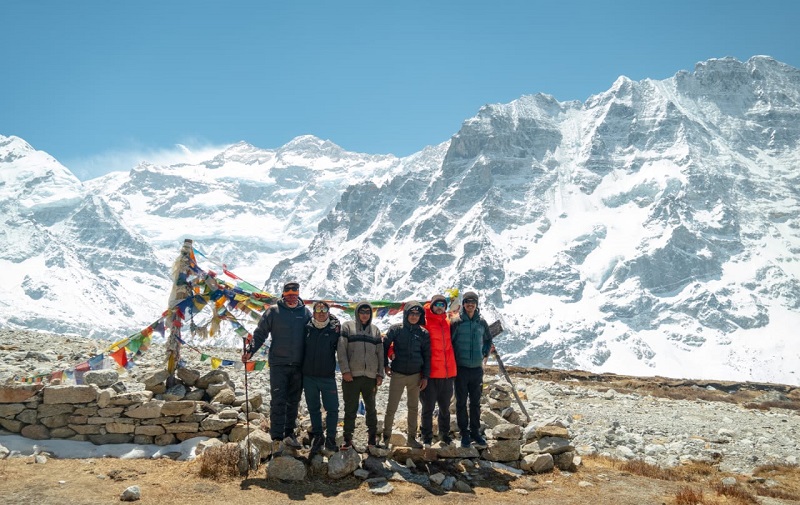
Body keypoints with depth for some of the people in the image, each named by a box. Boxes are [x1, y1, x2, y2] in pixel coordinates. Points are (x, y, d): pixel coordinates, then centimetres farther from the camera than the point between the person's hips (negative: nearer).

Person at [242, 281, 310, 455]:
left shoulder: (305, 313, 6)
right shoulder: (273, 311, 0)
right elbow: (260, 333, 2)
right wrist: (251, 350, -13)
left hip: (298, 365, 3)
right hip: (278, 364, -3)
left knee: (293, 402, 11)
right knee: (278, 401, -7)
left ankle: (289, 434, 21)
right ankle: (276, 438, -5)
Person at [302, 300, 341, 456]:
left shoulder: (334, 329, -2)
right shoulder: (307, 328, 2)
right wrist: (300, 368, 10)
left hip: (328, 377, -2)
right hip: (309, 376, 2)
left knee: (332, 409, -1)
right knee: (313, 408, 11)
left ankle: (330, 438, 11)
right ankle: (317, 436, 23)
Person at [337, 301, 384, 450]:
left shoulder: (375, 330, 13)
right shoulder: (348, 327, 2)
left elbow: (380, 354, 13)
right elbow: (341, 350, -4)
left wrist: (380, 374, 7)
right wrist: (345, 370, -12)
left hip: (370, 376, 3)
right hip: (351, 376, -3)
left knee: (371, 407, 13)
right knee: (350, 408, 1)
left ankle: (372, 435, 25)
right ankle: (348, 438, 8)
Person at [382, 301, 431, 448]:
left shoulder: (423, 333, 2)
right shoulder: (396, 329, -3)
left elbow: (427, 356, 4)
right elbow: (385, 346, 4)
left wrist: (425, 377, 1)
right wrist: (385, 365, -1)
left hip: (415, 375, 2)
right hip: (397, 375, -2)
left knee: (414, 408, 11)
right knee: (391, 407, -1)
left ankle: (412, 438, 21)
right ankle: (386, 436, 11)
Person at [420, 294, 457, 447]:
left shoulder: (448, 324, 10)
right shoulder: (424, 323, -5)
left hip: (448, 373, 5)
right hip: (430, 374, -5)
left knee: (445, 408, 16)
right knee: (428, 408, 4)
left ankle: (444, 434, 30)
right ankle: (426, 438, 15)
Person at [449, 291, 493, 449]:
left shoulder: (482, 322, 5)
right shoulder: (456, 322, -7)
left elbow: (488, 339, 21)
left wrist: (485, 354, 10)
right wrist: (453, 360, -5)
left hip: (477, 368, 3)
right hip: (461, 369, -3)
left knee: (476, 402, 10)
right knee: (461, 402, 4)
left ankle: (475, 432, 20)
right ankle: (464, 434, 13)